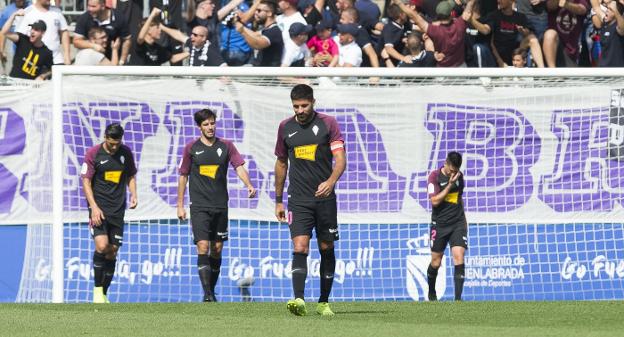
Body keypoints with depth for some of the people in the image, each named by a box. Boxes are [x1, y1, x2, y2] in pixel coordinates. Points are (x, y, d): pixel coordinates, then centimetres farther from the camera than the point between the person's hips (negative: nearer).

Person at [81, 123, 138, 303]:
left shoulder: (126, 153, 5)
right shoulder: (93, 153, -6)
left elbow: (131, 176, 17)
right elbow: (86, 181, -6)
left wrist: (133, 195, -1)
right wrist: (94, 207, -14)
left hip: (117, 209, 4)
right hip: (99, 208, -4)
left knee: (112, 252, 3)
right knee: (102, 246, -20)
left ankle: (103, 294, 12)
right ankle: (97, 289, -8)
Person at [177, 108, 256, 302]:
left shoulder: (226, 146, 6)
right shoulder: (191, 148, 3)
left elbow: (239, 167, -4)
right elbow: (183, 176, 9)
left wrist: (248, 185, -23)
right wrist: (180, 205, 8)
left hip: (220, 206, 2)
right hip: (199, 206, -2)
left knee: (217, 250, 7)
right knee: (203, 248, -15)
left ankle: (212, 291, 20)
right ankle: (207, 294, -17)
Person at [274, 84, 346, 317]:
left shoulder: (328, 123, -2)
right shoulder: (285, 127, 6)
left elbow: (340, 159, -10)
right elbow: (281, 163, 17)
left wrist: (331, 181, -30)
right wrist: (278, 200, 17)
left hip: (325, 197, 0)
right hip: (298, 199, 0)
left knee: (327, 249, 7)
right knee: (300, 248, -16)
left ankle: (323, 302, 19)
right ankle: (299, 300, -27)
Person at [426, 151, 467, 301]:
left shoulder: (459, 176, 6)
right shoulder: (435, 176, -9)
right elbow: (434, 201, -18)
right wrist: (449, 185, -20)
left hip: (458, 223, 2)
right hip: (439, 224, -2)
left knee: (459, 258, -14)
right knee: (436, 262, 6)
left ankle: (458, 298, -17)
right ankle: (431, 292, 33)